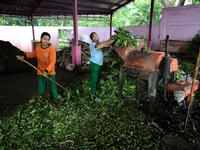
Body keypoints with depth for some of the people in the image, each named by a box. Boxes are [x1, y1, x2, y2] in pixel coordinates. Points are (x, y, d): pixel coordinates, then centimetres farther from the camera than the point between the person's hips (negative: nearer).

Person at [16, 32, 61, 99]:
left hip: (50, 72, -4)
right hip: (40, 72, 5)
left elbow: (52, 62, -27)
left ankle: (56, 97, 35)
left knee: (53, 86, 12)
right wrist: (24, 56, 6)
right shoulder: (37, 46, -7)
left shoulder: (52, 49, -23)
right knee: (41, 88, 19)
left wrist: (46, 71, -38)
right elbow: (34, 53, 15)